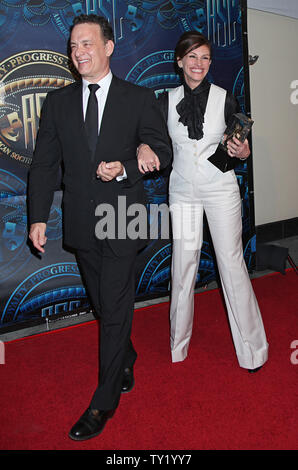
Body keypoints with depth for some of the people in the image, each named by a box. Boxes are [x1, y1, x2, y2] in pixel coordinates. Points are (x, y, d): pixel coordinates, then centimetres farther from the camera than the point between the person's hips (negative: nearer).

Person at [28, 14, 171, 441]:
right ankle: (127, 358, 42)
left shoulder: (139, 98, 1)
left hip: (123, 217, -3)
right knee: (104, 304, 16)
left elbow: (162, 151, 2)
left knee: (114, 308, -1)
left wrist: (124, 168, -16)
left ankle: (105, 401, 14)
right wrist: (38, 217, -2)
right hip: (82, 222, 4)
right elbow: (44, 163, 5)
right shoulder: (58, 102, 8)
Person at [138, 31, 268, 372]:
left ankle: (251, 348, 14)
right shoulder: (167, 101, 4)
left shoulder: (225, 99, 0)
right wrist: (144, 148, -21)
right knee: (183, 266, 6)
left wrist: (242, 152, -17)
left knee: (232, 263, -1)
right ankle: (178, 344, 24)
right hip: (183, 190, 2)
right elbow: (151, 136, 1)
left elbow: (241, 147, 5)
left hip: (220, 188, -1)